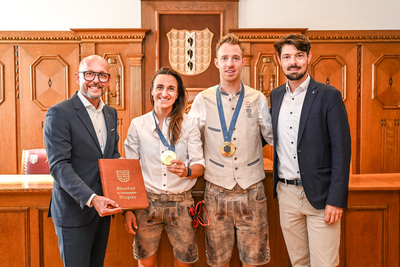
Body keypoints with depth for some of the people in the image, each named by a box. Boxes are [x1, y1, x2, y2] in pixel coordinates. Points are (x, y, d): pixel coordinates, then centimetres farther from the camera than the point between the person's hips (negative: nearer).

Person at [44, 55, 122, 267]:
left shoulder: (111, 113, 10)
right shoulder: (59, 113, -12)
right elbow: (58, 165, -18)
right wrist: (91, 199, -29)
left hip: (103, 208, 7)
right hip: (74, 211, -6)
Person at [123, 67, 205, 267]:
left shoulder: (189, 124, 1)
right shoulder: (137, 125, 1)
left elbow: (199, 166, -1)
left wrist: (186, 171, -24)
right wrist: (127, 209, -1)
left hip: (180, 203, 0)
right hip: (146, 203, 0)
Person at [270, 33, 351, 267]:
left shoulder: (328, 95, -7)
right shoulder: (276, 95, 9)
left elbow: (342, 149, -10)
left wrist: (336, 200, -14)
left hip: (319, 195, -4)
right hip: (286, 193, 5)